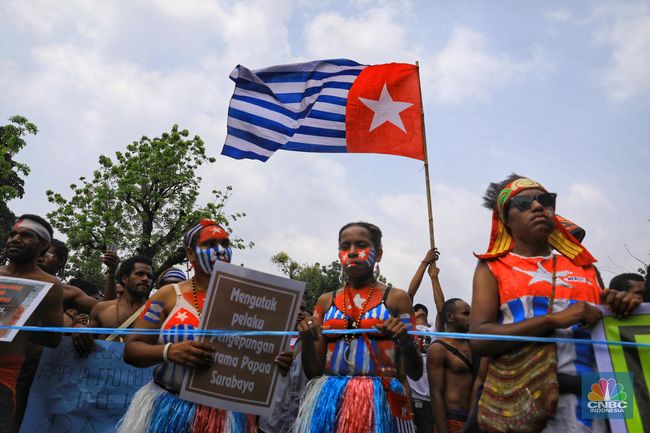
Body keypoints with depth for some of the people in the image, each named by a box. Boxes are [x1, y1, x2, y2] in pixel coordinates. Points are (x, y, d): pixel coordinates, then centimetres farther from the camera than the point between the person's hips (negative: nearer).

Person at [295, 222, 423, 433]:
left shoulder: (396, 298, 0)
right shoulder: (326, 301, 8)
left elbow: (415, 373, 1)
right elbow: (313, 372, 9)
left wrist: (407, 342, -19)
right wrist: (307, 342, -10)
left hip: (381, 401, -2)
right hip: (327, 401, 2)